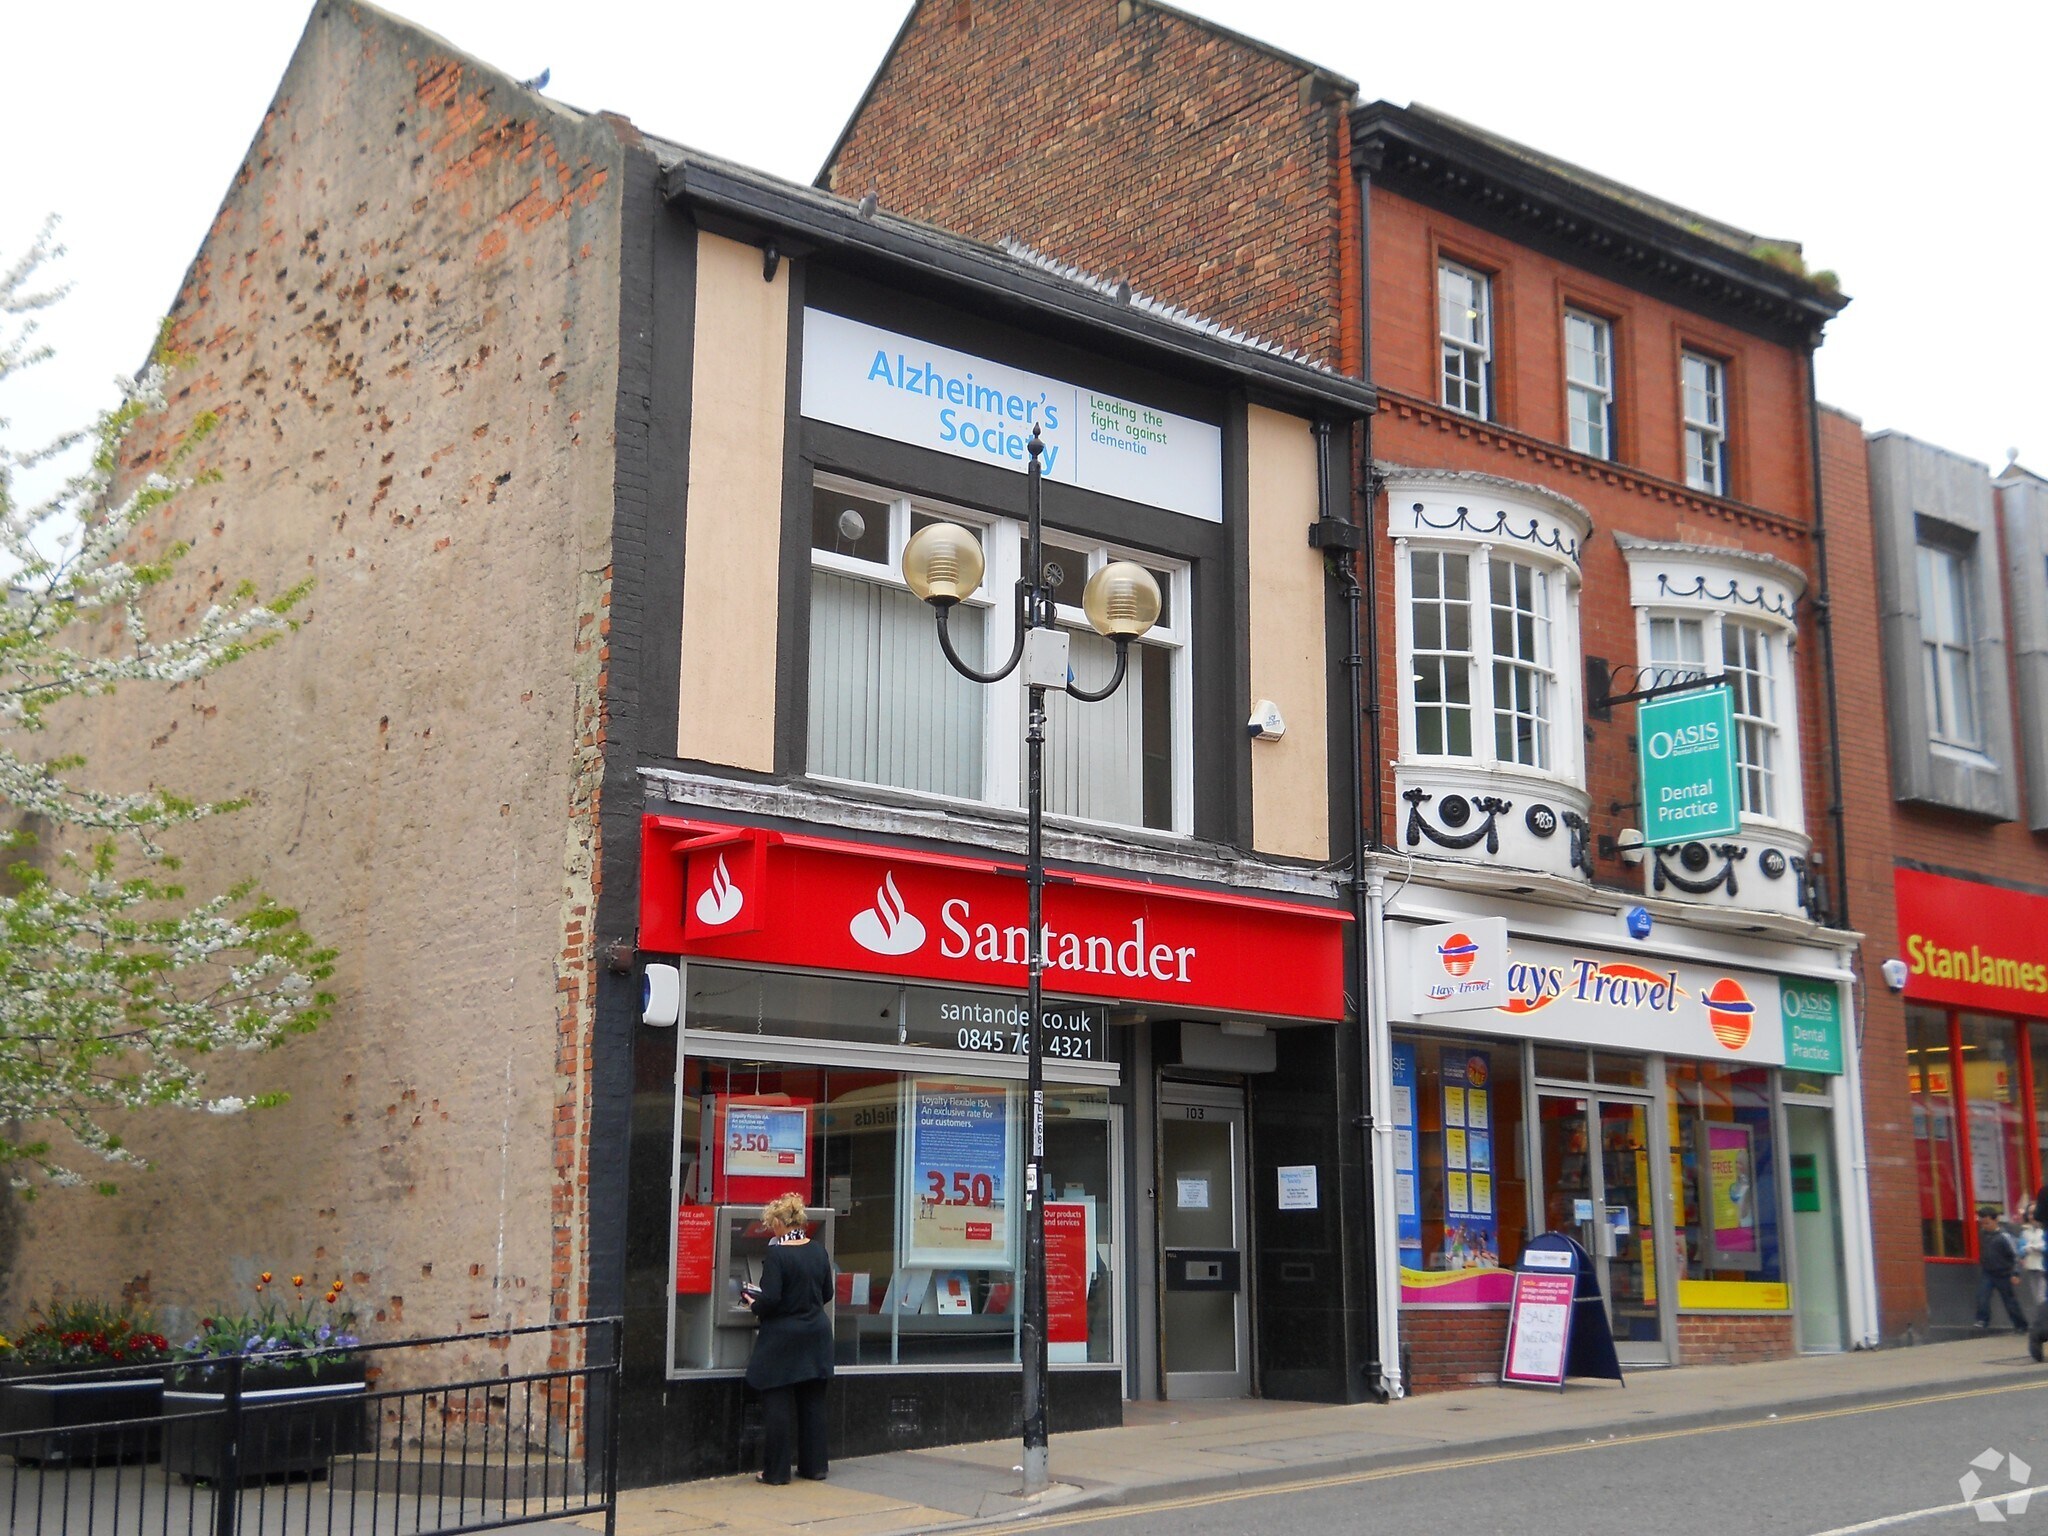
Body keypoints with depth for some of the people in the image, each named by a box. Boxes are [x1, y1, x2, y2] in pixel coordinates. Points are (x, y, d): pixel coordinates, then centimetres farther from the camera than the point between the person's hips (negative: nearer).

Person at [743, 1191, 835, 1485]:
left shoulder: (777, 1254, -18)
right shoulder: (818, 1251, 3)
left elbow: (770, 1300, -22)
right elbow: (827, 1293, 10)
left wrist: (754, 1304, -2)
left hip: (782, 1338, -6)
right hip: (816, 1334, 6)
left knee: (777, 1405, 3)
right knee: (813, 1403, 14)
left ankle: (776, 1470, 7)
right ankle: (814, 1466, 20)